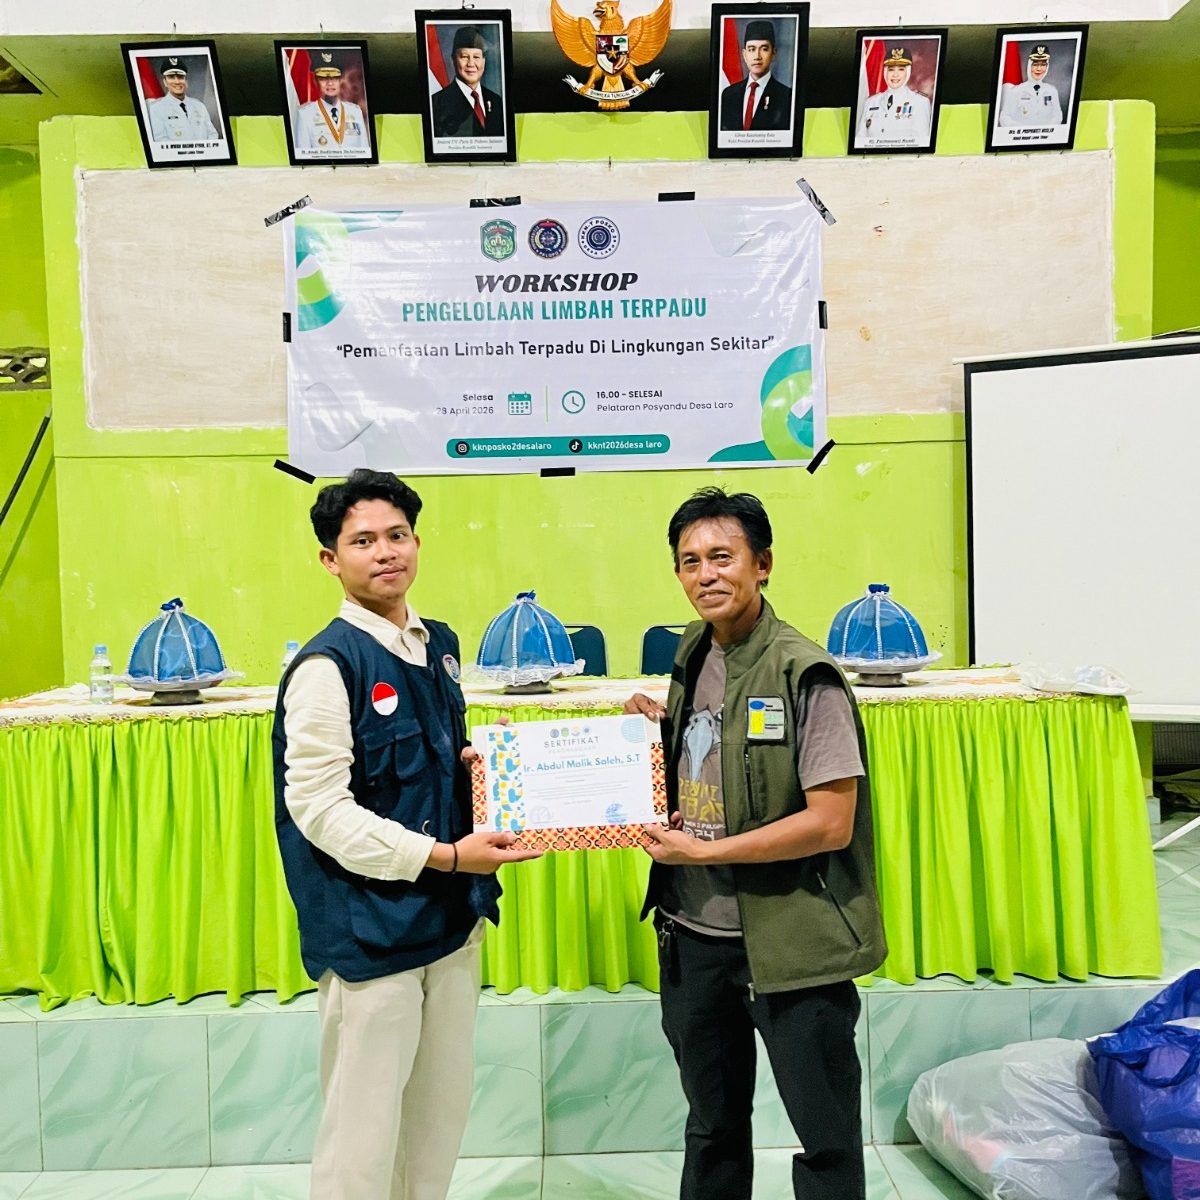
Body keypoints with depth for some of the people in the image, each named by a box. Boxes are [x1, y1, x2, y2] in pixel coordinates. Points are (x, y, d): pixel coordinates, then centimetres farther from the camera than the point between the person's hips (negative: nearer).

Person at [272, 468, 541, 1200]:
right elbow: (319, 808, -19)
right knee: (365, 1126, 9)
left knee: (444, 1108, 20)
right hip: (369, 928, -7)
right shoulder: (327, 664, -16)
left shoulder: (440, 645, 6)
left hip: (451, 917, 7)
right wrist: (443, 855, -22)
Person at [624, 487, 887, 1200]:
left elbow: (830, 824, -21)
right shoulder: (692, 657, 5)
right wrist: (658, 731, -2)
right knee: (712, 1127, 25)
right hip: (693, 935, 7)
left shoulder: (804, 675, -17)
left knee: (827, 1141, 13)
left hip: (789, 943, -6)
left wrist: (701, 851, -17)